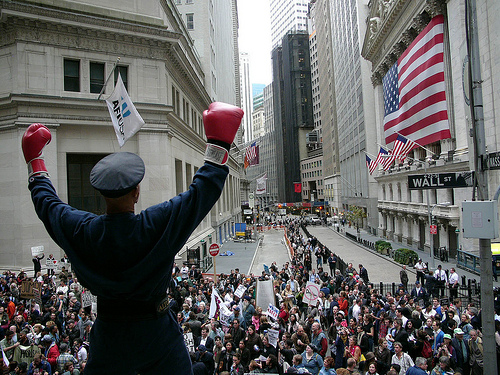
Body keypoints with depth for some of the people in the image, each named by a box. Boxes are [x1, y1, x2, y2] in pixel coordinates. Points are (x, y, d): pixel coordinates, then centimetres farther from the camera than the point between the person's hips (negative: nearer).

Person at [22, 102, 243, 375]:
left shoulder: (82, 230, -14)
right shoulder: (157, 224, -25)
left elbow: (47, 203, 7)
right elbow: (201, 192, -19)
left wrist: (34, 160, 22)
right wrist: (218, 144, -11)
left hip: (108, 334, 3)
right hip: (156, 332, -2)